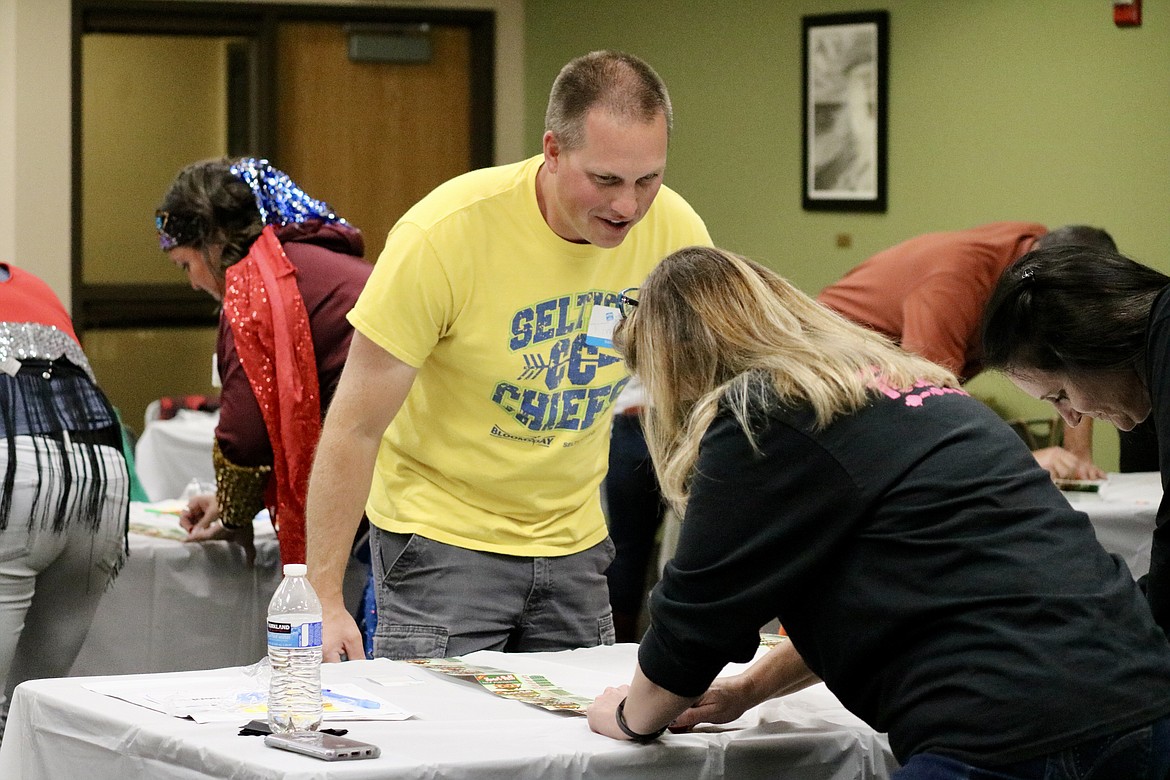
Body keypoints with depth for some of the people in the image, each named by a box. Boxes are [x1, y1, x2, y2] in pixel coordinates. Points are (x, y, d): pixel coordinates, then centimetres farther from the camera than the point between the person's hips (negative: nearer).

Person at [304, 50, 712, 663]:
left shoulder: (676, 232, -11)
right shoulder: (445, 233, -23)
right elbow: (355, 428, -18)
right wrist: (325, 599, -22)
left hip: (574, 539, 4)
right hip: (442, 537, -4)